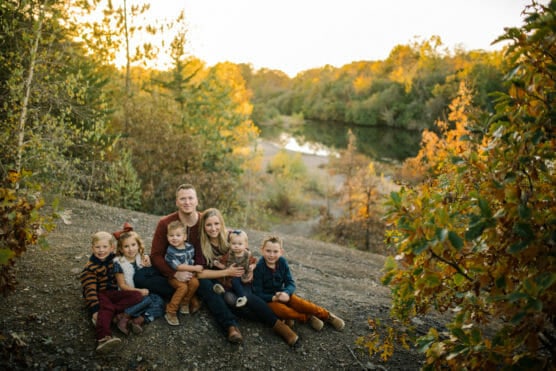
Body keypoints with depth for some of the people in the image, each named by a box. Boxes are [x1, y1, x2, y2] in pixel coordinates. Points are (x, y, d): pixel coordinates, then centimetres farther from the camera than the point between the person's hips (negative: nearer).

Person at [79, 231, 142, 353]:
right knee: (106, 306, -38)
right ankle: (103, 338, -63)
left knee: (137, 296, -18)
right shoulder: (90, 268, -10)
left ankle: (103, 315, -29)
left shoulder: (115, 259, 7)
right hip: (99, 294, -5)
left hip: (113, 292, 6)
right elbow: (90, 290, -17)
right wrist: (95, 309, -29)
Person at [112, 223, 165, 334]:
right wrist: (139, 291, -20)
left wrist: (148, 266, -8)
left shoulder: (143, 258, 4)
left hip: (143, 291, 5)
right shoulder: (119, 263, -8)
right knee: (146, 300, -31)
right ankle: (123, 317, -24)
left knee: (159, 302, -22)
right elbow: (122, 285, -8)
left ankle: (138, 320, -32)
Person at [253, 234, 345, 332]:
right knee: (284, 311, -33)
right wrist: (274, 298, -34)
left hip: (281, 294, 4)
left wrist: (286, 293, -30)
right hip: (267, 298, -4)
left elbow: (291, 283, -7)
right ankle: (307, 318, -13)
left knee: (301, 304, -21)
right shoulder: (258, 268, -20)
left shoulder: (282, 262, -8)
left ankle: (327, 315, -4)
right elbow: (258, 293, -19)